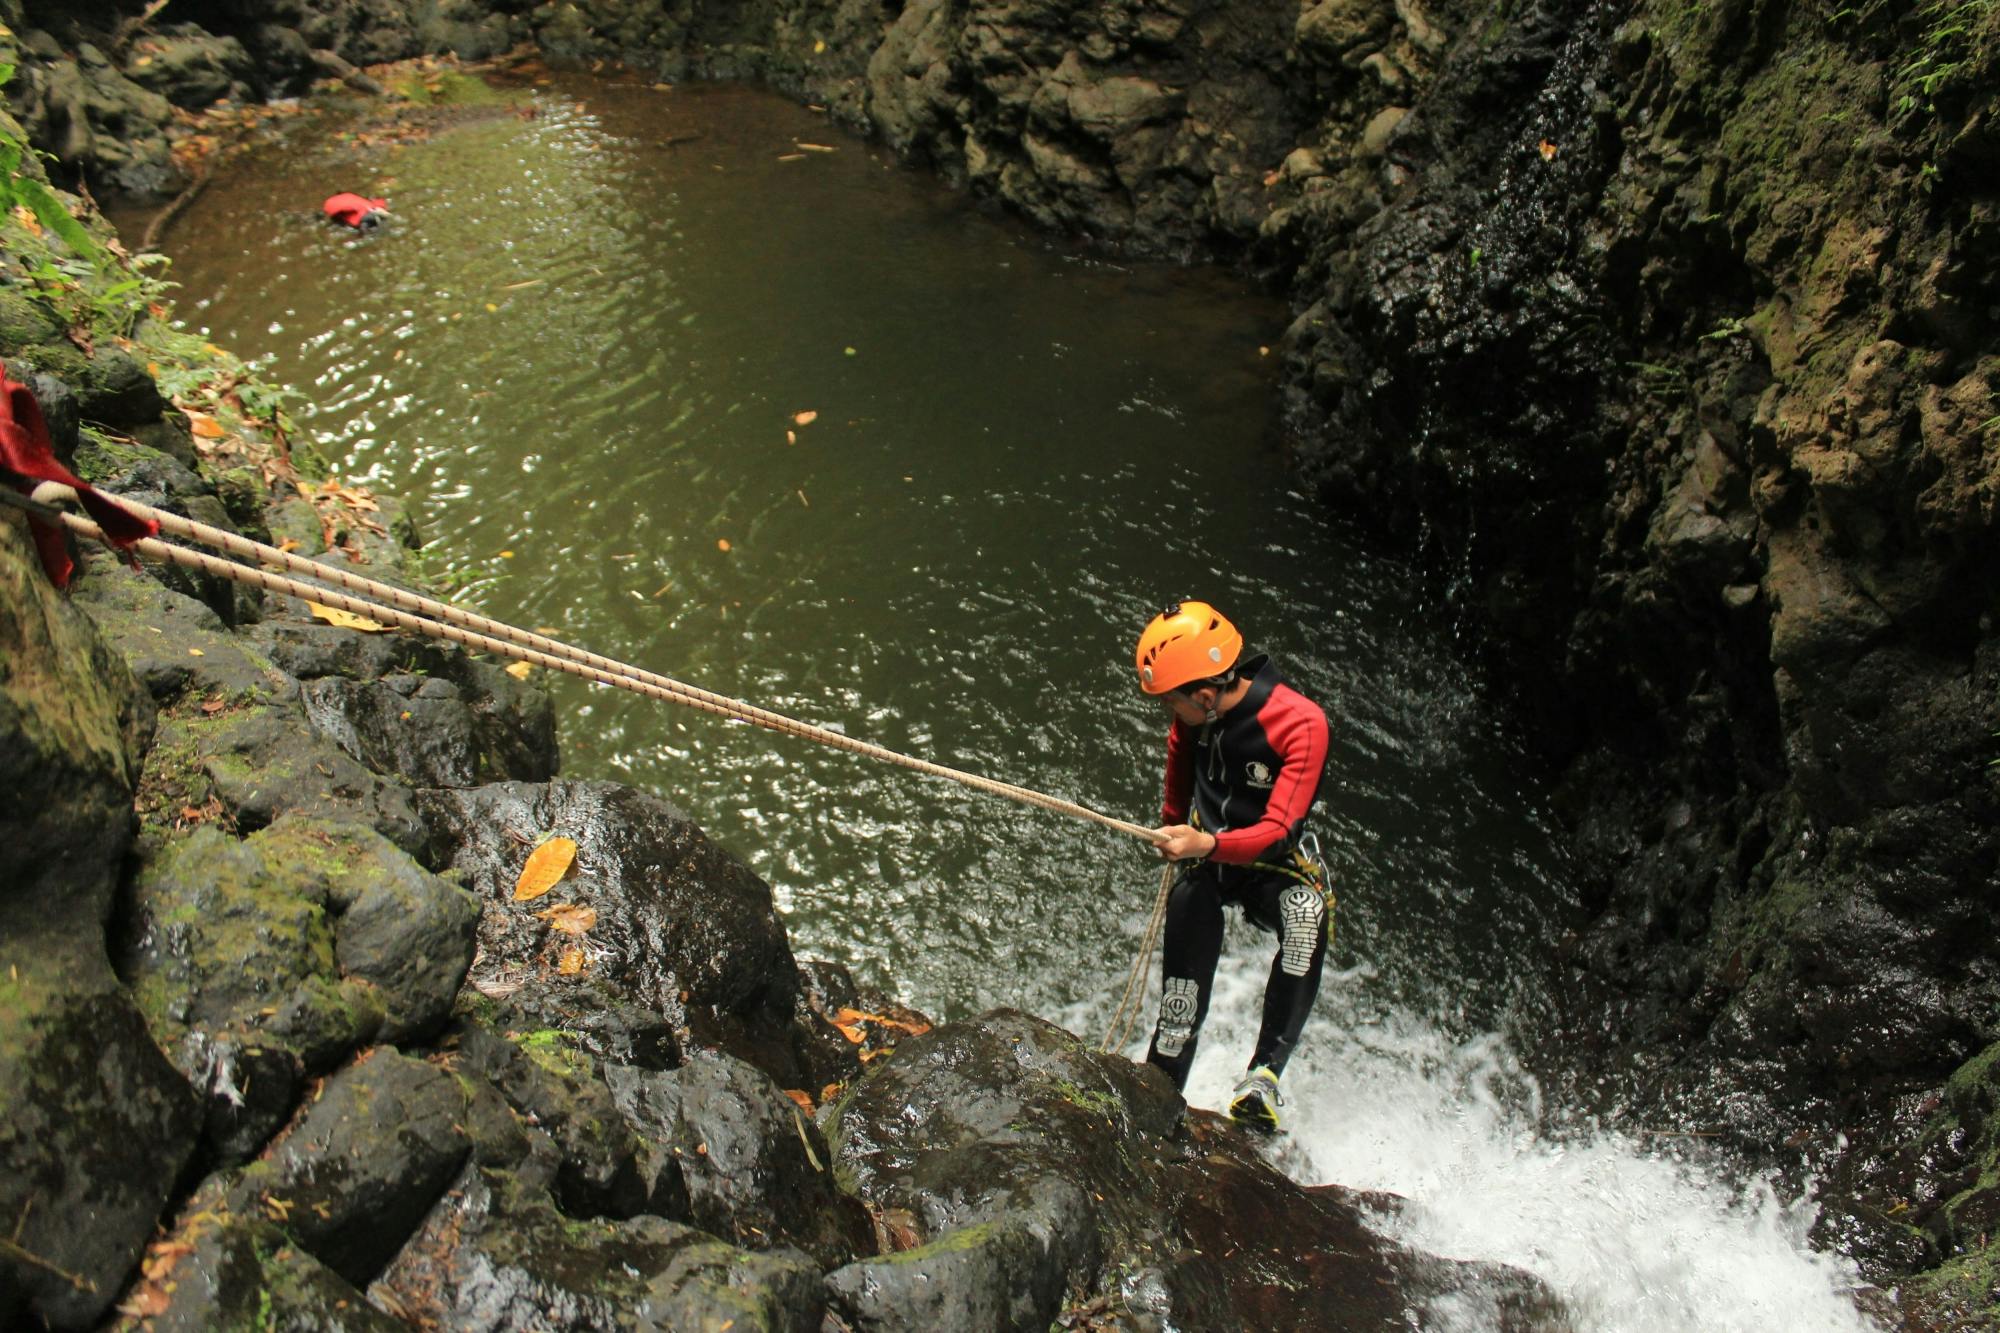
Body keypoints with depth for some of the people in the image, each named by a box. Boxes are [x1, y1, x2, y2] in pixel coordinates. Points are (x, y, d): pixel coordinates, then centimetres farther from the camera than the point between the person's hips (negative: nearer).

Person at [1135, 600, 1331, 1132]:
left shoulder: (1301, 724, -27)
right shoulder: (1193, 715, -10)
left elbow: (1276, 831, -30)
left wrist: (1205, 845, -48)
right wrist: (1172, 825, 28)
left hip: (1275, 863, -4)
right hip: (1205, 855, 4)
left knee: (1306, 915, -37)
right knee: (1184, 987, -7)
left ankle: (1265, 1073, -33)